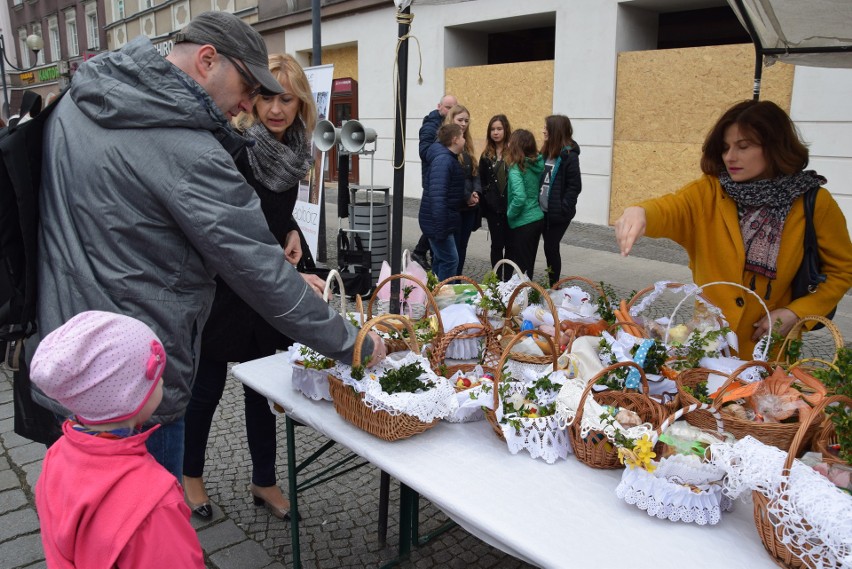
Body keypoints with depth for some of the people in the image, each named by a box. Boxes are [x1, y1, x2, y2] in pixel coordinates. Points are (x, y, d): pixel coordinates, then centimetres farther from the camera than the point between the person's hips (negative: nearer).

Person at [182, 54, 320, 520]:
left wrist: (292, 231, -1)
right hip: (220, 284, -6)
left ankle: (264, 482, 30)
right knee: (207, 384, 10)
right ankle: (190, 475, 34)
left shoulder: (295, 148, 1)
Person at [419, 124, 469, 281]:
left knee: (441, 260, 17)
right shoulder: (443, 161, -20)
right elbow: (437, 196, -28)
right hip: (439, 221, -11)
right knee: (450, 260, -6)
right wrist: (440, 229, -30)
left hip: (445, 220, 11)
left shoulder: (449, 158, 12)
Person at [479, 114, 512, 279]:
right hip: (494, 208, 3)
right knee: (497, 245, 8)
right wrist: (484, 207, 0)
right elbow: (482, 183, 8)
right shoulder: (486, 156, 8)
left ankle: (508, 281, 15)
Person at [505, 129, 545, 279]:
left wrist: (509, 214, -11)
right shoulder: (537, 164, 5)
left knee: (523, 267, 2)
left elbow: (519, 197, -28)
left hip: (523, 223, -8)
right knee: (529, 263, 18)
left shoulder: (516, 167, -17)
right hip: (537, 218, 8)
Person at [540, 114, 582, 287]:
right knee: (549, 248, 11)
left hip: (558, 213, -7)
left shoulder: (568, 156, -11)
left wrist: (563, 208, -18)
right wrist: (536, 203, 7)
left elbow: (575, 186, -14)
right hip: (544, 211, 7)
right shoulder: (546, 152, 11)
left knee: (551, 248, -2)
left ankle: (554, 287, 11)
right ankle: (552, 287, 21)